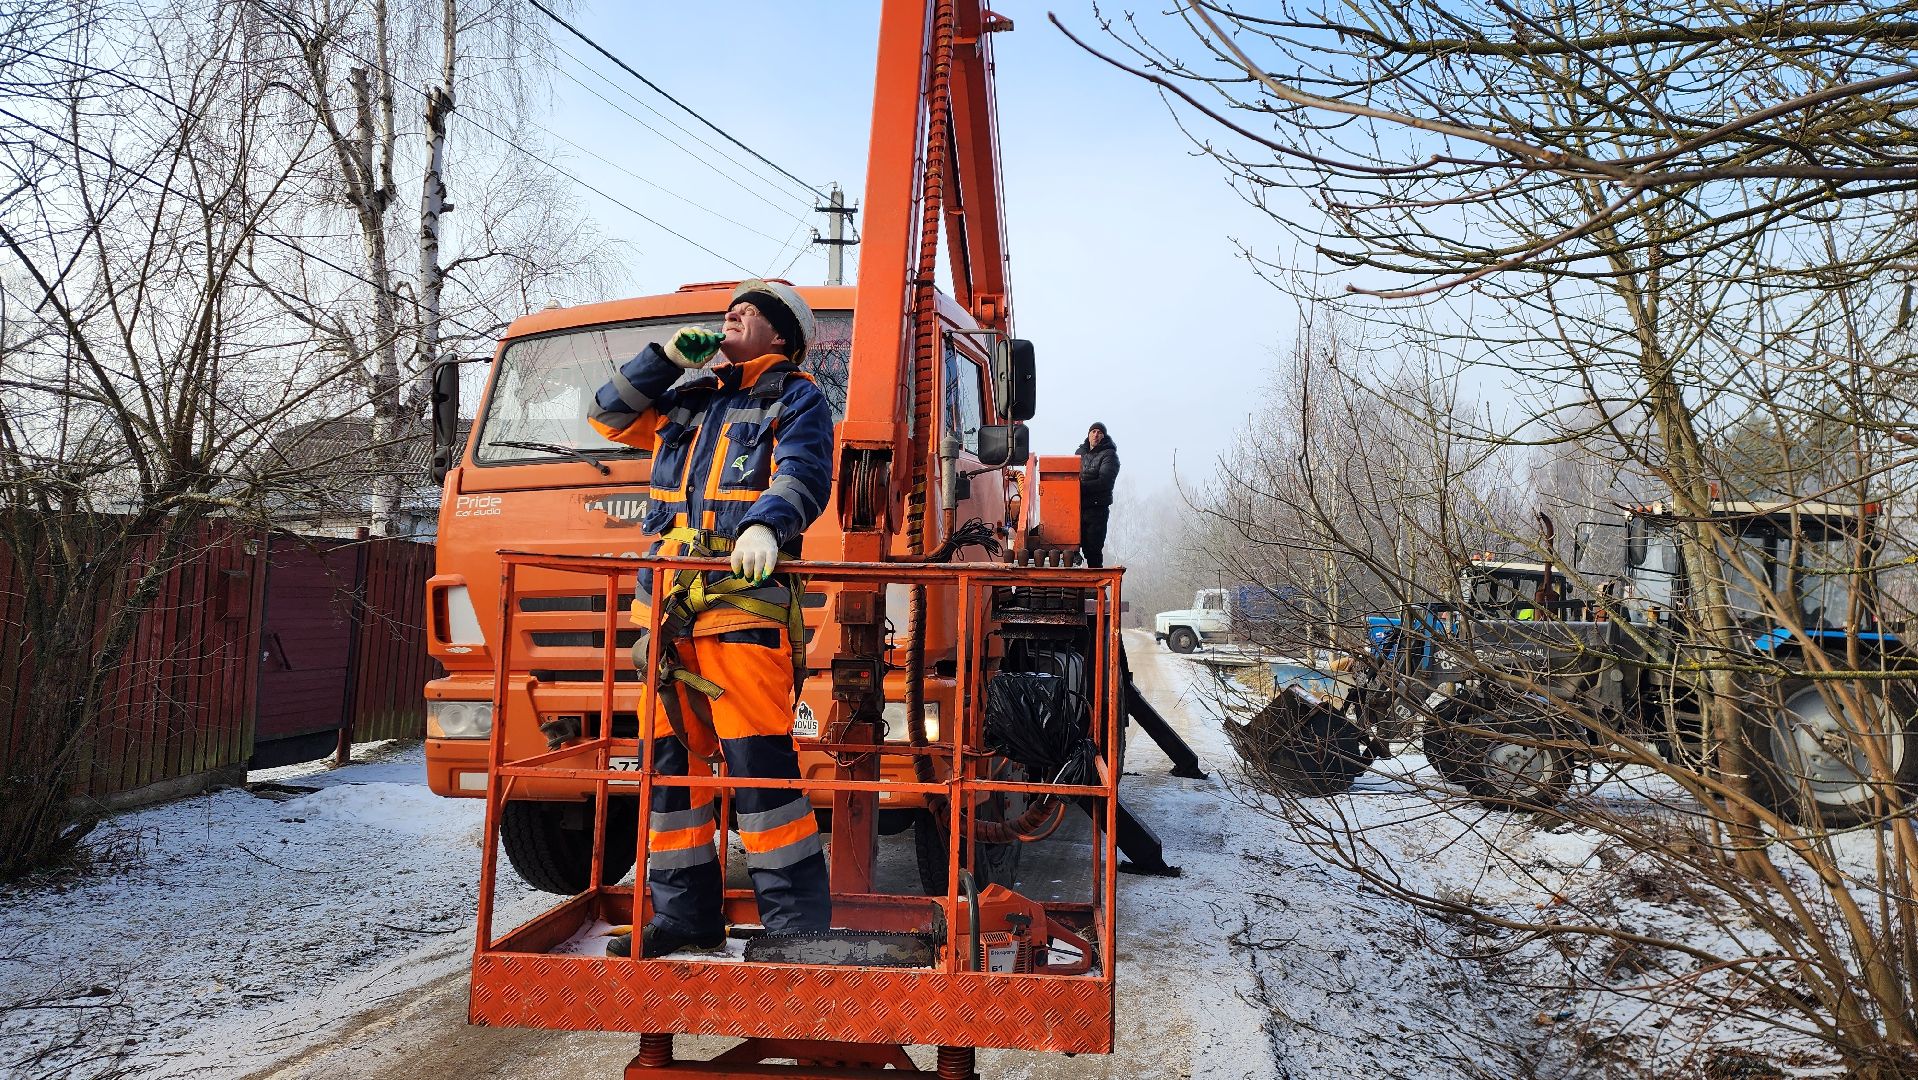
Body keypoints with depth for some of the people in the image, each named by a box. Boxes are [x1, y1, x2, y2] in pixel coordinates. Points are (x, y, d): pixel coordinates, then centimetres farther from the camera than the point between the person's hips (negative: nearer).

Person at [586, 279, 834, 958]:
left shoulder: (796, 400, 6)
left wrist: (766, 525, -31)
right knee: (669, 756, 8)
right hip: (667, 604, 7)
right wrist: (666, 357, 19)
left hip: (744, 599, -7)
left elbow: (802, 476, -11)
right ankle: (683, 913, 19)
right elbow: (611, 415, 30)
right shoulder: (687, 402, 26)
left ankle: (798, 920, -6)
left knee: (758, 759, -13)